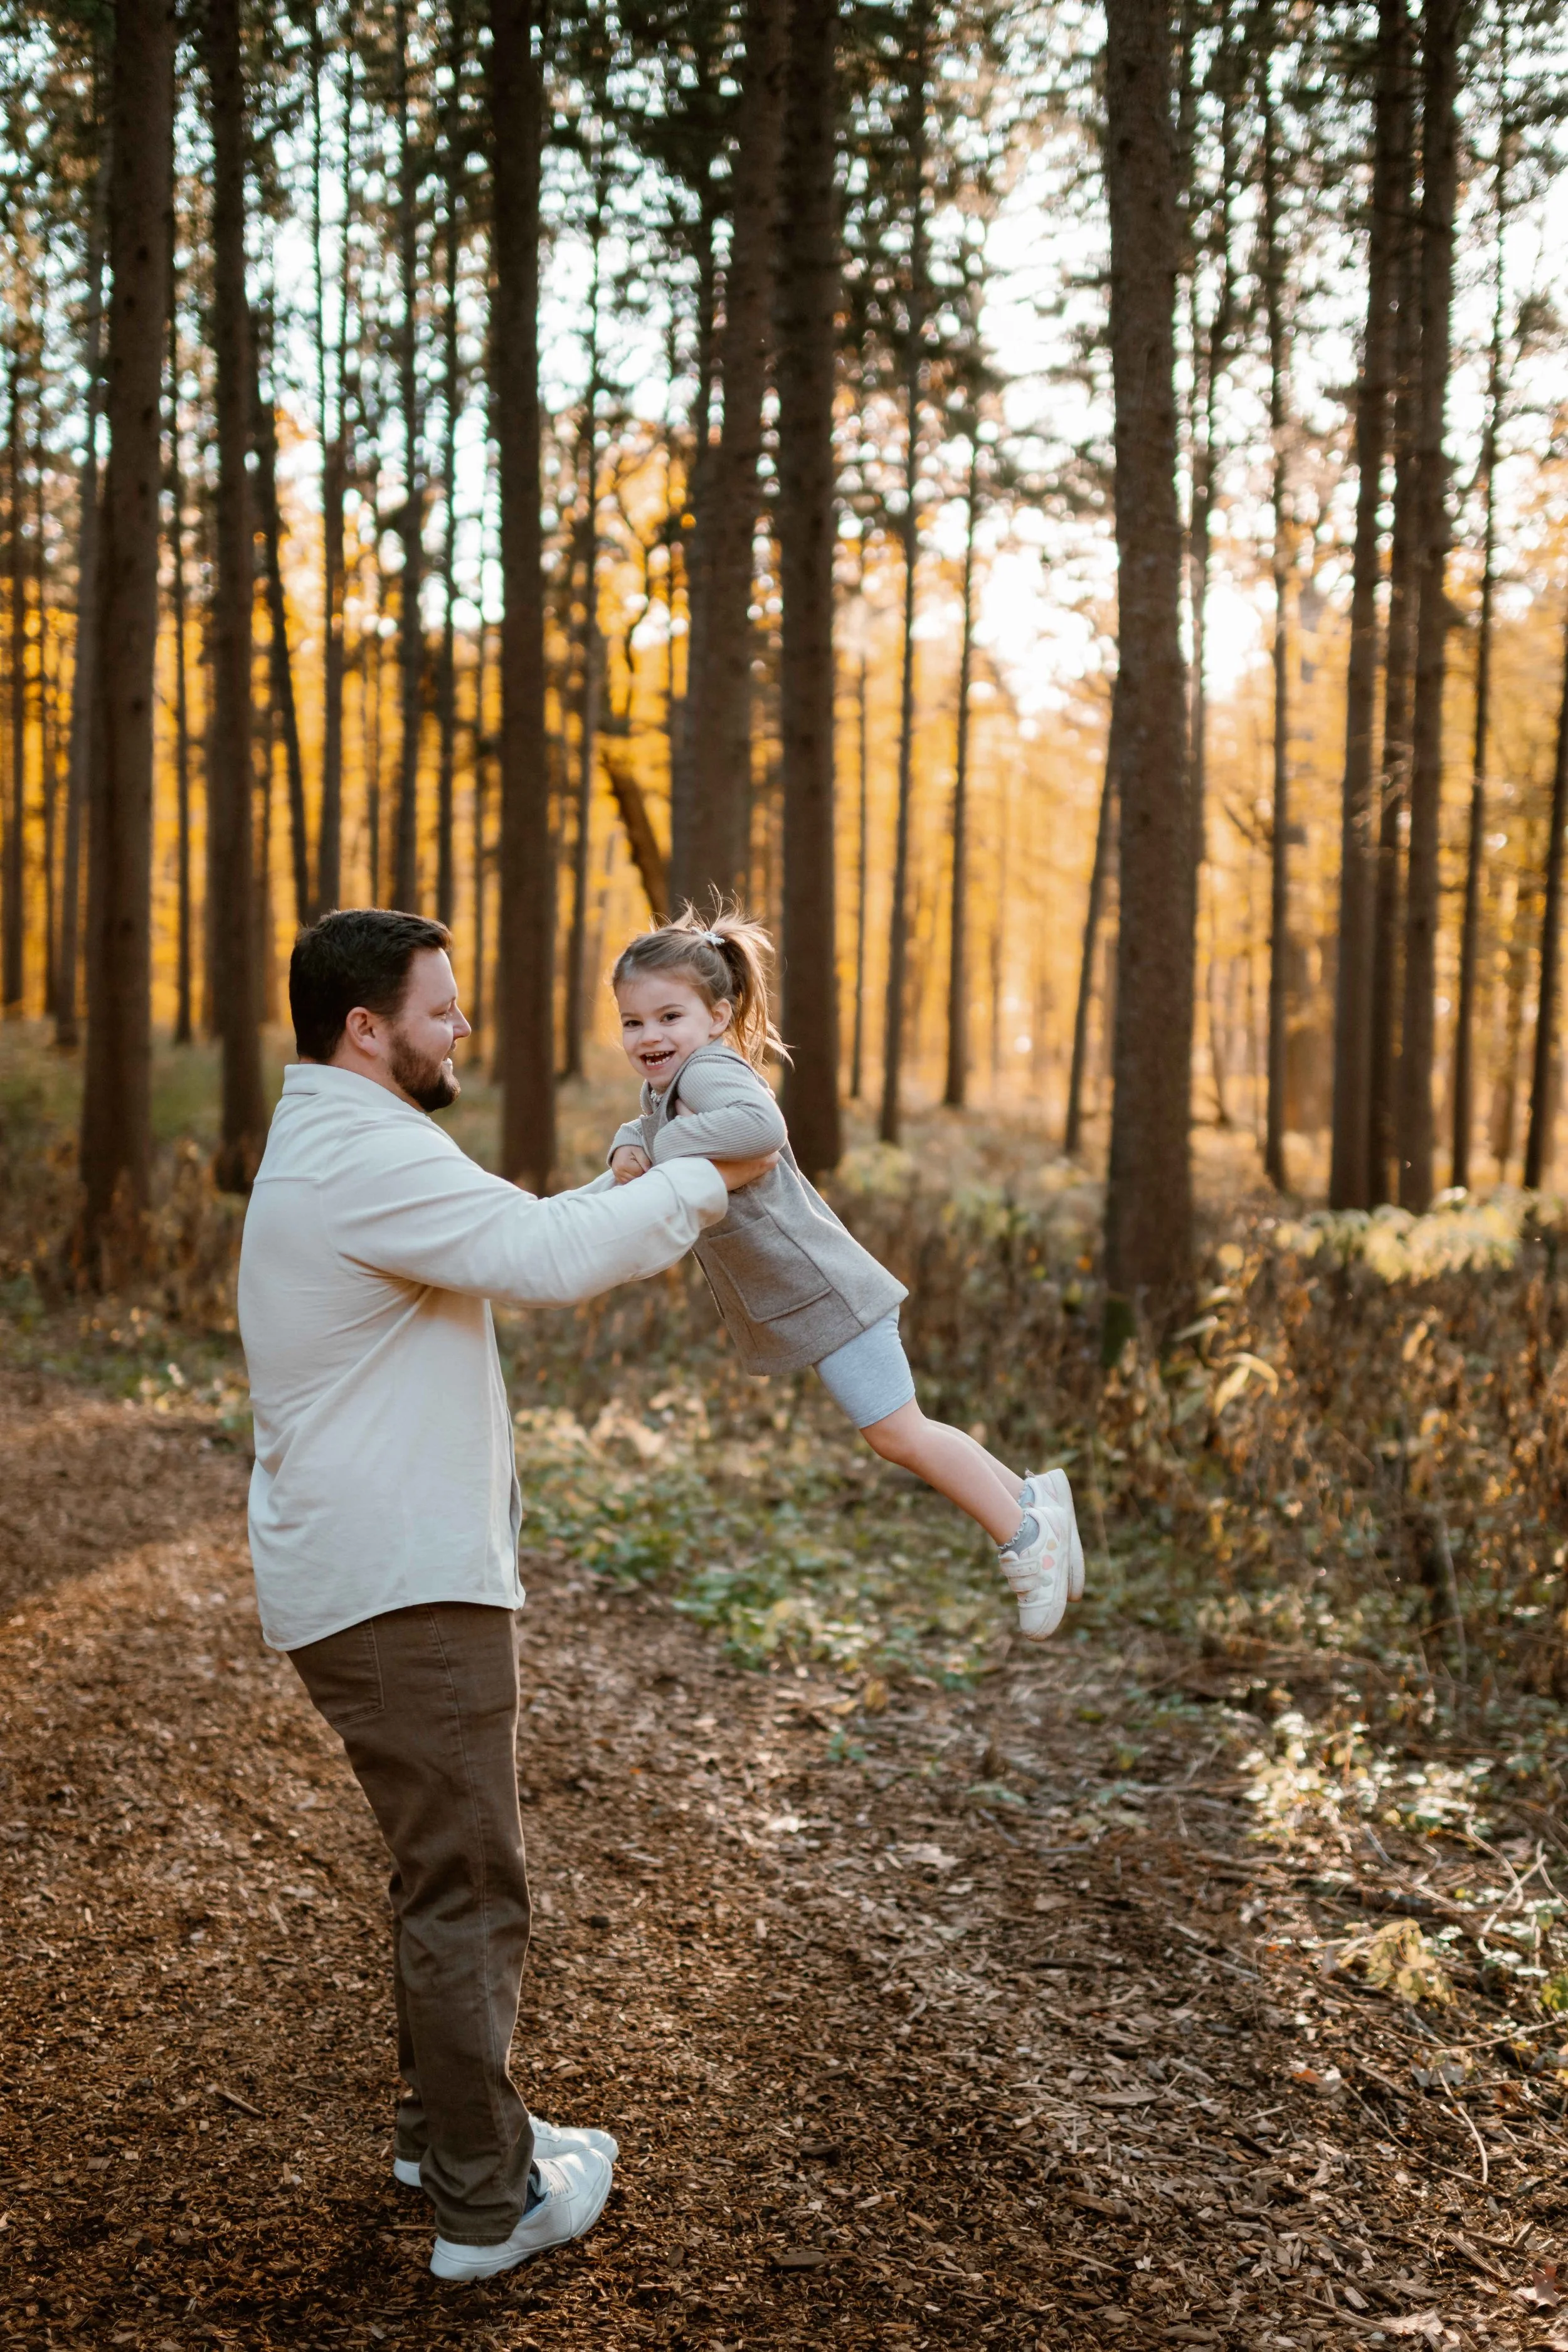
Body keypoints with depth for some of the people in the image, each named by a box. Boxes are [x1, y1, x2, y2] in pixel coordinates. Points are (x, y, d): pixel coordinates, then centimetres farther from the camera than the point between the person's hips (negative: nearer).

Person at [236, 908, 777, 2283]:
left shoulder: (338, 1152, 17)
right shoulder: (364, 1157, -19)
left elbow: (523, 1241, 21)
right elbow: (549, 1258, -28)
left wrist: (654, 1191, 12)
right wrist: (702, 1186, -14)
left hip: (394, 1577, 11)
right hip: (399, 1592, -11)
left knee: (460, 1867, 21)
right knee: (467, 1888, 0)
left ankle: (447, 2128, 35)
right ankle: (488, 2200, 12)